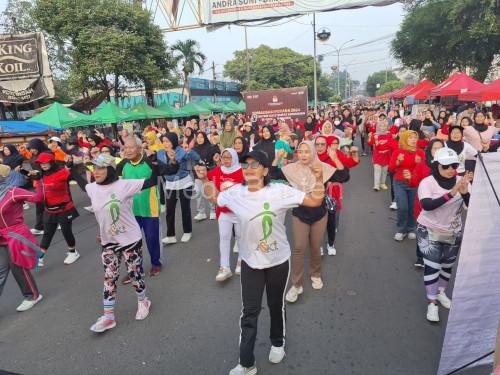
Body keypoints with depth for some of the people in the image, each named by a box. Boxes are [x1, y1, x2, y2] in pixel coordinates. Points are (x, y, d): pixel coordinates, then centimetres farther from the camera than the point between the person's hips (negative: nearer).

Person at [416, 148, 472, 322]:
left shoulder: (461, 181, -8)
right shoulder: (427, 182, -18)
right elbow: (427, 205, -33)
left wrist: (465, 191, -34)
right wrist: (452, 193, -40)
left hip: (453, 233, 4)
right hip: (429, 232, -4)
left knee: (447, 265, 18)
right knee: (432, 266, -7)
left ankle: (441, 291, 43)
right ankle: (432, 302, 9)